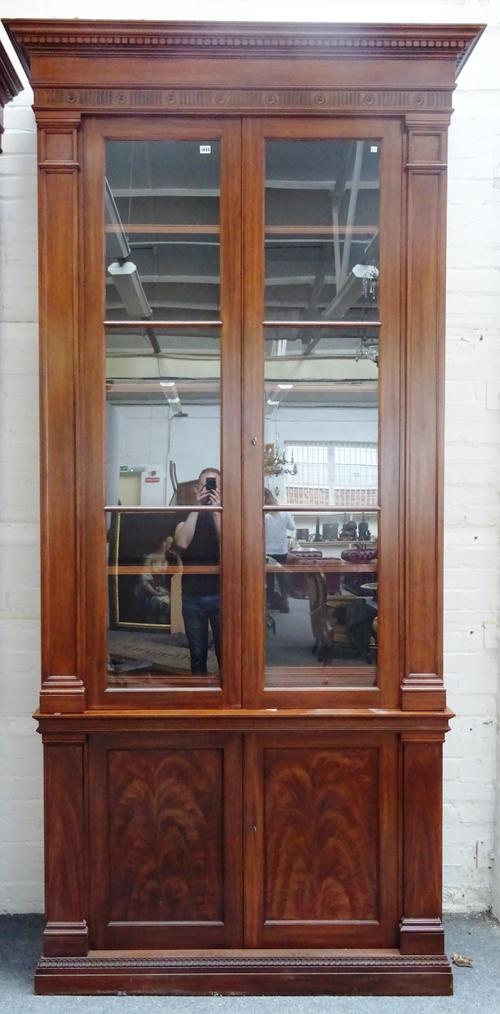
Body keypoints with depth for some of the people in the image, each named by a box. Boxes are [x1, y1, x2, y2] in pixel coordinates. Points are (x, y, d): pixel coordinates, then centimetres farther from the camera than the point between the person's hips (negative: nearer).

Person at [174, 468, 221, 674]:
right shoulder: (187, 514, 4)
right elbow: (182, 542, -15)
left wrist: (216, 511, -18)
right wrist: (197, 508, -15)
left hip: (220, 594, -1)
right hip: (192, 595, 1)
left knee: (225, 652, 3)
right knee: (197, 654, 9)